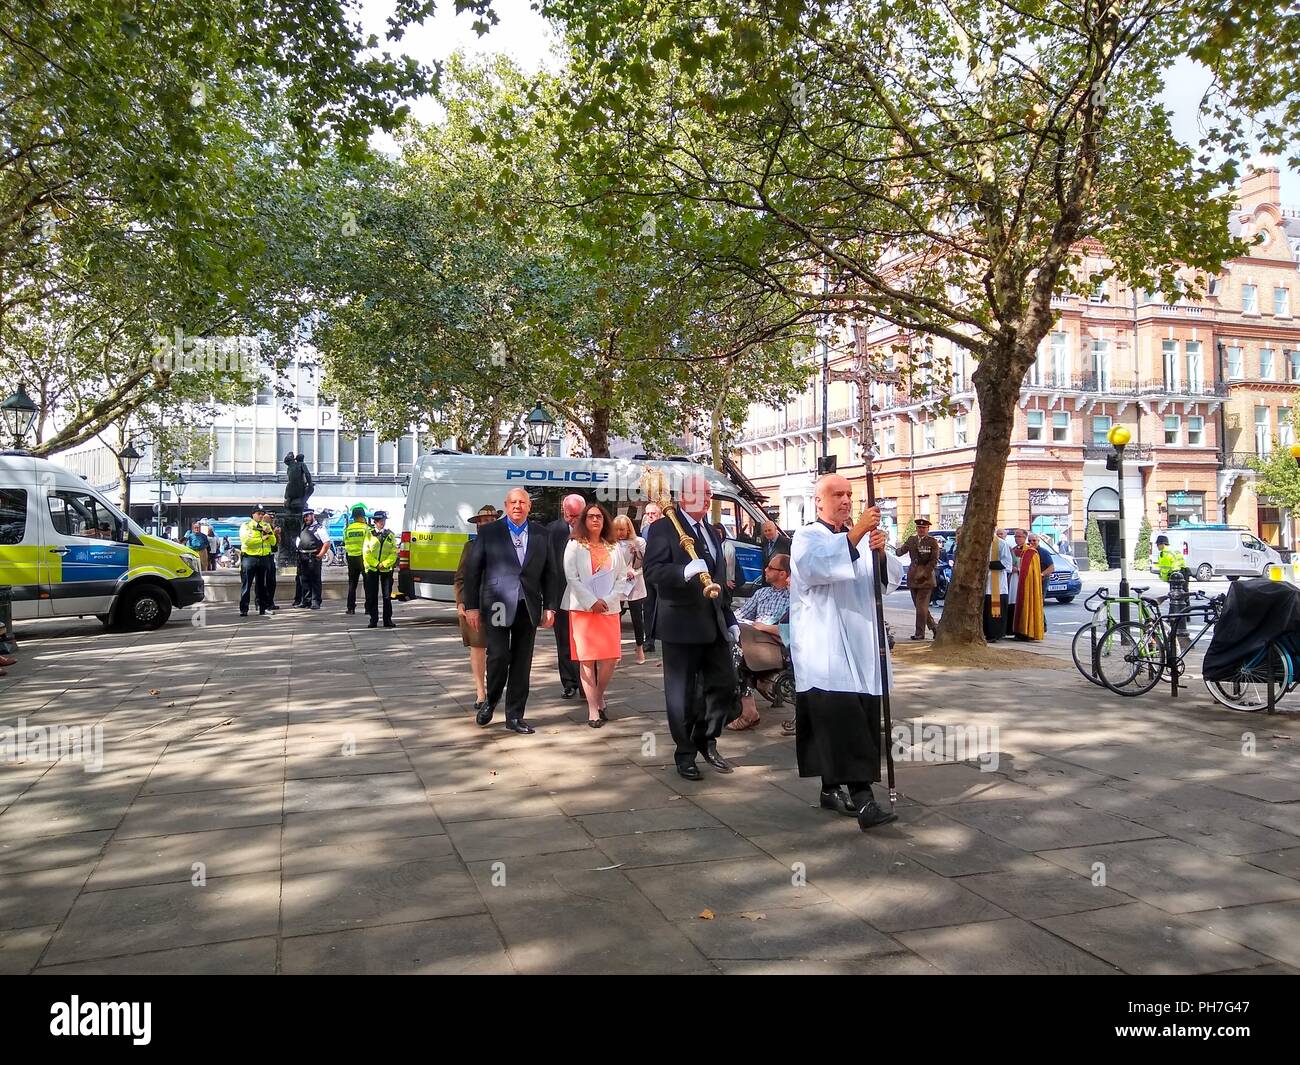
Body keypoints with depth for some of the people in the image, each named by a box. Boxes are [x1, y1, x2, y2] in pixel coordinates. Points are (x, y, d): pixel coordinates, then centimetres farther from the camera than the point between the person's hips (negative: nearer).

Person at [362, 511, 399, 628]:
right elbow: (366, 552, 0)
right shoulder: (370, 534, 6)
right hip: (371, 569, 0)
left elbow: (394, 553, 3)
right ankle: (373, 620, 9)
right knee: (372, 596, 1)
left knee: (387, 596, 1)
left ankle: (388, 620, 7)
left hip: (387, 569, 0)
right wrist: (376, 564, -9)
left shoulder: (390, 535, 8)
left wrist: (384, 564, -9)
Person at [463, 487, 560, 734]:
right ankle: (491, 702, 19)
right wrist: (471, 606, -2)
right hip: (498, 606, -3)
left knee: (522, 663, 6)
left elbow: (551, 573, 11)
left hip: (528, 608, 3)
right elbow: (472, 570, 2)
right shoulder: (489, 532, 2)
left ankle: (515, 716, 16)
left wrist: (550, 607, 4)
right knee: (498, 656, -8)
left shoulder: (541, 534, 10)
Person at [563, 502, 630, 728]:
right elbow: (572, 578, -5)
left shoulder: (613, 549, 12)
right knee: (587, 658, -4)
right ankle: (593, 709, 2)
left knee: (611, 658, -5)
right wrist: (592, 602, -12)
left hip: (609, 609, 3)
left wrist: (608, 601, -6)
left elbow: (622, 578, 9)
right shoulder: (575, 546, 3)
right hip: (582, 608, -3)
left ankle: (599, 695, 21)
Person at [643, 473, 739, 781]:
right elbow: (652, 571, -18)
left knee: (725, 684, 8)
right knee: (681, 694, 2)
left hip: (713, 624, 7)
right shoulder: (664, 528, -6)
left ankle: (706, 740, 27)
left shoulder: (712, 533, 19)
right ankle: (685, 754, 16)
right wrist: (685, 571, -34)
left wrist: (730, 619, 19)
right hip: (681, 625, -7)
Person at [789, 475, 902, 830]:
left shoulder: (863, 538, 17)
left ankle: (833, 788, 18)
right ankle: (861, 796, -18)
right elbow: (817, 566, -22)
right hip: (825, 650, -6)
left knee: (861, 718, 6)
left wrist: (881, 552, -12)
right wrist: (855, 534, -29)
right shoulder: (807, 537, 0)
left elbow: (892, 578, 8)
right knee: (843, 718, -15)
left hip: (862, 648, 6)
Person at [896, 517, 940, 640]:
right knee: (919, 606, 11)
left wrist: (924, 573, -14)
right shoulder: (911, 539, 11)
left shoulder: (932, 542, -3)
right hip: (913, 577, 5)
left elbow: (934, 561, -8)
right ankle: (934, 627, 26)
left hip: (926, 578, -5)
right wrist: (900, 549, -9)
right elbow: (900, 552, 8)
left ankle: (919, 633, -2)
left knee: (921, 606, -7)